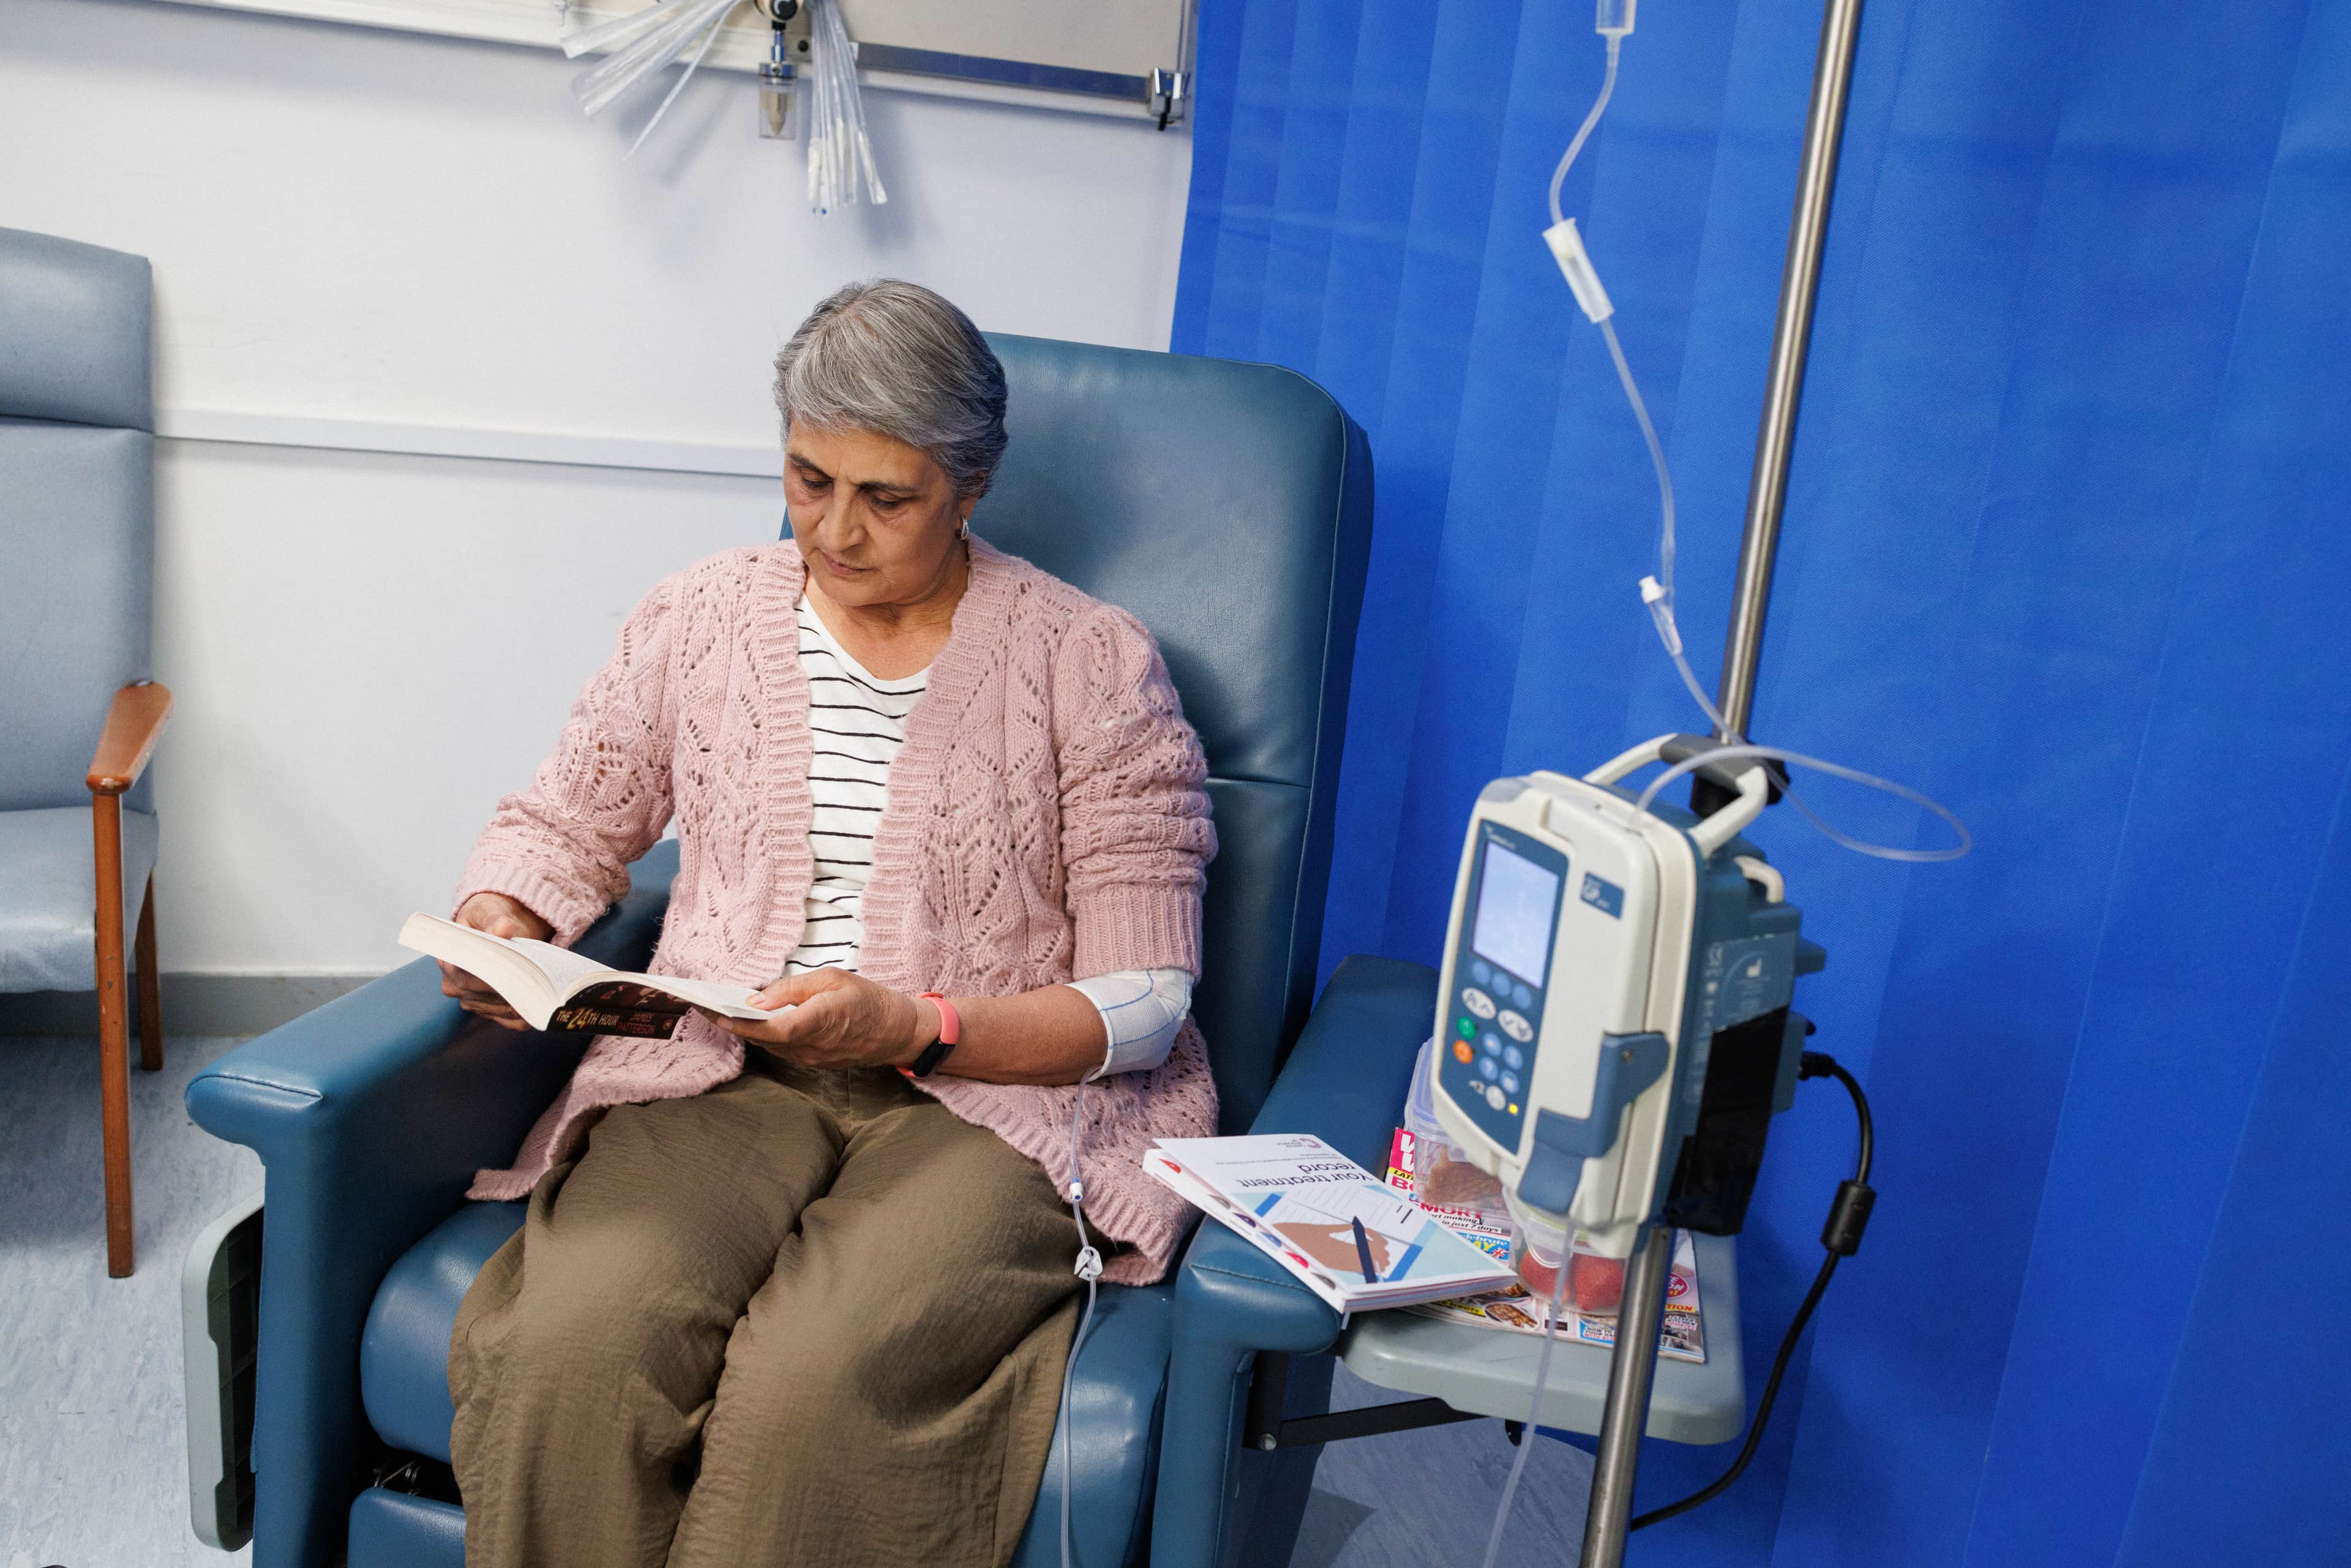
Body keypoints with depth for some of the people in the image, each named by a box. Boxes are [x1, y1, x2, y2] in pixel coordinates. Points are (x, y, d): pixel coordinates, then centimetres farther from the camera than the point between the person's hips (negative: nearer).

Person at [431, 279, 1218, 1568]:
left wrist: (913, 1026, -18)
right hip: (724, 1072, 3)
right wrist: (495, 927, -2)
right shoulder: (701, 617, 12)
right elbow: (561, 826, 21)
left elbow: (1140, 1005, -4)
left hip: (1000, 1092, -2)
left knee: (811, 1386, -31)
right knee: (574, 1342, -29)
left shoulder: (1093, 665, 0)